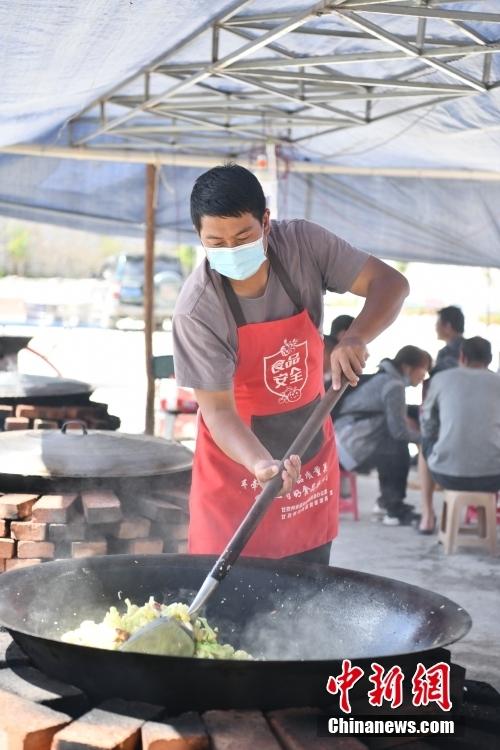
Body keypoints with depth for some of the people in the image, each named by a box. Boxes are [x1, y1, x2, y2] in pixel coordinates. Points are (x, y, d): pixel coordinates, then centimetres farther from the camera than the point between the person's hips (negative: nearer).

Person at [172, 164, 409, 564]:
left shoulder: (304, 244, -15)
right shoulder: (198, 309, -25)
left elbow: (390, 283, -12)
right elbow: (217, 409, -24)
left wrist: (356, 338, -32)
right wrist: (260, 463, -43)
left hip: (312, 451, 4)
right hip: (237, 460, -4)